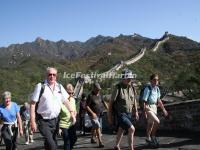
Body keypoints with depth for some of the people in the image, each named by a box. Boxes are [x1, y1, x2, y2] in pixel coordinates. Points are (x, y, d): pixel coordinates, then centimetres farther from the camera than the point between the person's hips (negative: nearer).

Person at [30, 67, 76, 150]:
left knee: (54, 143, 13)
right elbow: (33, 104, -10)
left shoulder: (59, 87, 6)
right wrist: (32, 121, -14)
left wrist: (71, 112, 5)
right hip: (43, 121, -5)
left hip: (55, 120, 5)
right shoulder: (40, 86, -9)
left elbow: (65, 100, 15)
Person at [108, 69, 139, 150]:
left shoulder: (131, 87, 2)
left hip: (129, 113, 7)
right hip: (120, 114, -6)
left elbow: (134, 100, 17)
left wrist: (136, 111, 19)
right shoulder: (118, 88, -16)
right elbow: (111, 102, -11)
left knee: (121, 130, 22)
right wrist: (109, 116, -9)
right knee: (131, 129, -18)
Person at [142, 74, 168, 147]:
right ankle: (153, 136, 1)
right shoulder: (148, 89, -18)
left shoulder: (157, 89, 4)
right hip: (148, 107, -8)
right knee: (157, 121, -18)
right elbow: (144, 101, -17)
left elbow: (158, 100, 14)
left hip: (154, 107, 8)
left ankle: (148, 138, 35)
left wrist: (163, 109, 13)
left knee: (151, 124, 18)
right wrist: (145, 112, -19)